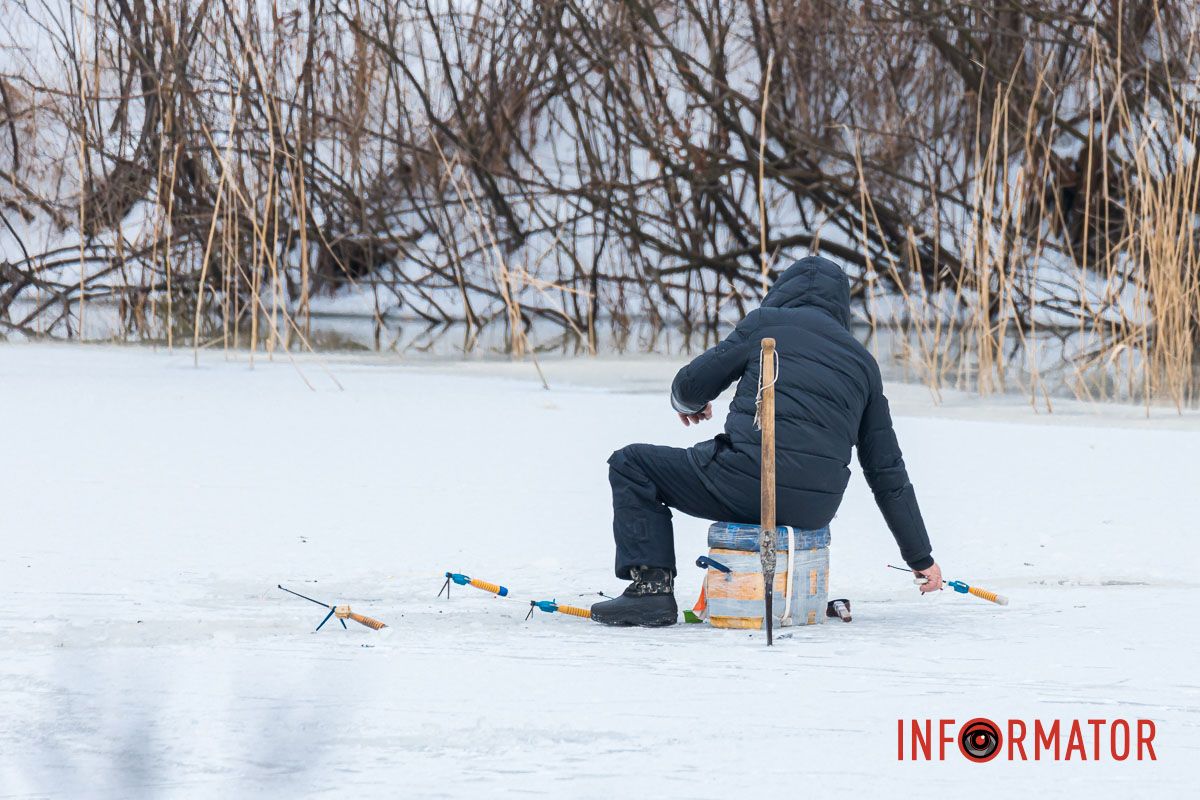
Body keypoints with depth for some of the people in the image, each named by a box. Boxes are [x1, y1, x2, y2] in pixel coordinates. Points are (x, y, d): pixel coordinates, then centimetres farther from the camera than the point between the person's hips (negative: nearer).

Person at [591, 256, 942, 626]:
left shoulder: (767, 324, 6)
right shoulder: (862, 362, 18)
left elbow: (692, 385, 8)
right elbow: (888, 471, 18)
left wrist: (687, 402, 35)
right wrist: (921, 557, 23)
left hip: (749, 483, -6)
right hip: (816, 510, 6)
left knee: (631, 465, 13)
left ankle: (651, 584, -2)